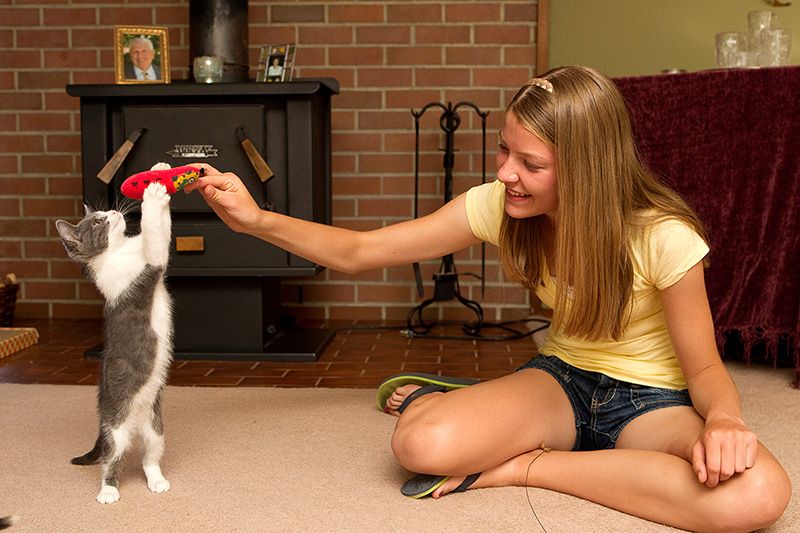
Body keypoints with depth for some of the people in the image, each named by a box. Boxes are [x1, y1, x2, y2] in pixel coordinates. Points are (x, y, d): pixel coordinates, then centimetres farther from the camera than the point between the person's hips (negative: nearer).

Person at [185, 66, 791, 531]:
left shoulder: (662, 236, -22)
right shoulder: (497, 205, -14)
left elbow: (705, 367, -12)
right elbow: (360, 251, -9)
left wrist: (723, 417, -36)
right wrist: (258, 219, -20)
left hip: (652, 397, 0)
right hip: (561, 378, 1)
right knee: (421, 443, -31)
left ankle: (524, 466, -21)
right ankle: (436, 398, 6)